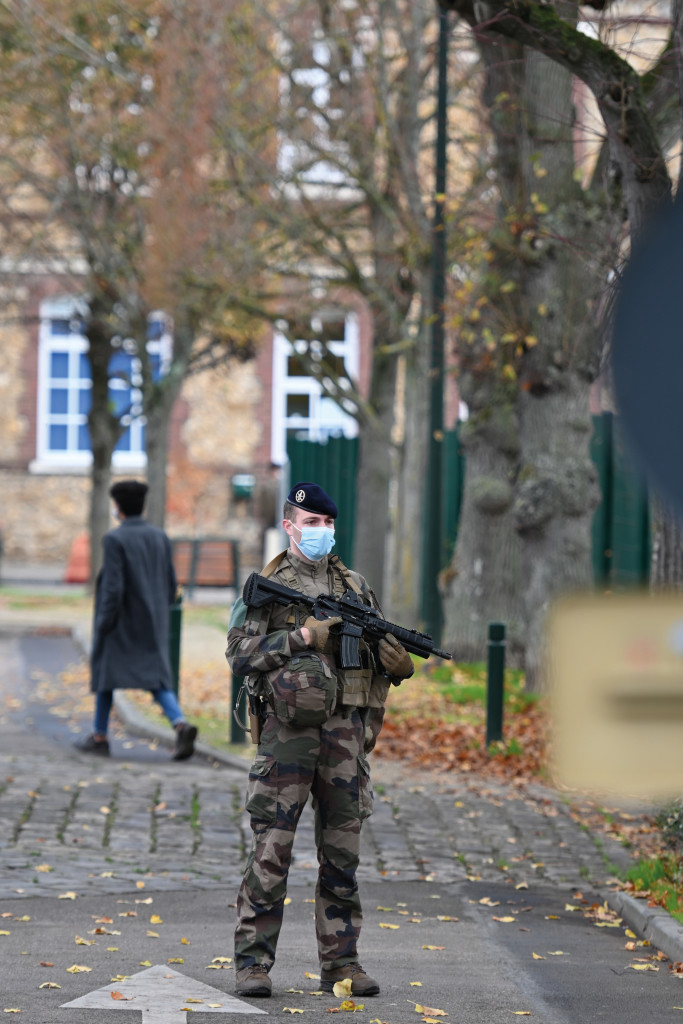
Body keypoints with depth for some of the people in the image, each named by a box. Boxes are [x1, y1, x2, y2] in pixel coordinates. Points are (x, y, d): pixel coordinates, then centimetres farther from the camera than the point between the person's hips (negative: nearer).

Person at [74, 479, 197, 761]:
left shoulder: (115, 539, -14)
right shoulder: (160, 537, 5)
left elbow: (113, 587, -19)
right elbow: (170, 585, 8)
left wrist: (104, 624, -13)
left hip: (121, 622, -5)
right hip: (152, 624, 5)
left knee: (105, 673, 14)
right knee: (157, 679, 2)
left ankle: (100, 738, 21)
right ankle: (181, 725, -22)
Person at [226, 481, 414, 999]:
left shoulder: (356, 587, 15)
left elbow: (383, 654, 19)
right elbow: (240, 655, -6)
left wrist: (399, 662, -4)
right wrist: (302, 636, -14)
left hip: (346, 731, 4)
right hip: (288, 728, -4)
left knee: (342, 852, 6)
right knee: (272, 849, -4)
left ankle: (341, 960, 13)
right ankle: (253, 962, 1)